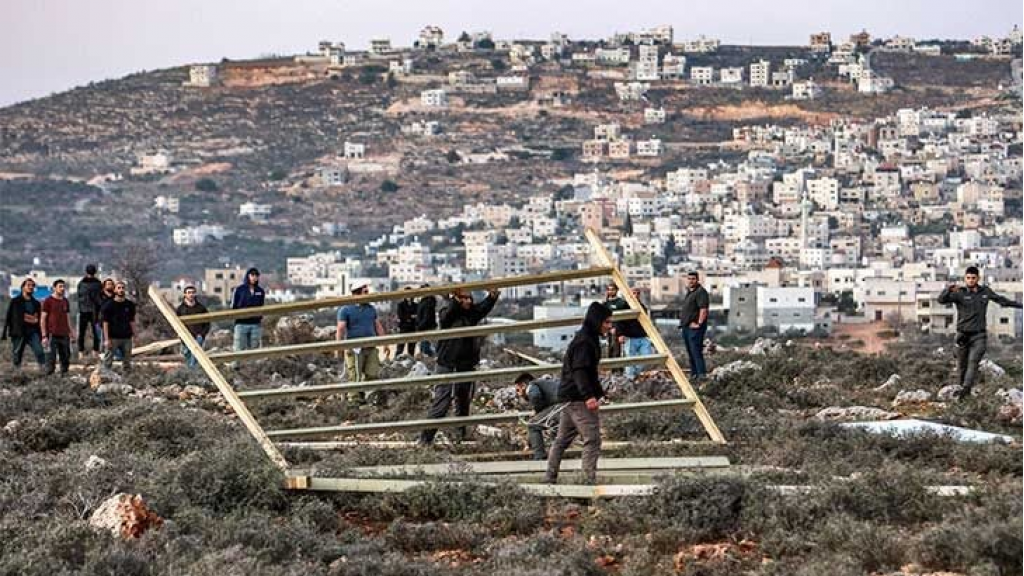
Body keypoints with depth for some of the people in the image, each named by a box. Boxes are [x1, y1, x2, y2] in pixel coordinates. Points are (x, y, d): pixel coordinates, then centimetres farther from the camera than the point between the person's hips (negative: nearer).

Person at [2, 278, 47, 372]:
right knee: (17, 355, 2)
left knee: (39, 351, -17)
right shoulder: (15, 301, 3)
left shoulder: (36, 303, 14)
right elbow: (8, 318, 2)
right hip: (18, 333, -2)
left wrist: (40, 334, 16)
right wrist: (5, 333, -4)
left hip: (33, 332, 2)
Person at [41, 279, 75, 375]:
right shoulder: (48, 301, -3)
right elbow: (43, 320, -4)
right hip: (52, 335, -6)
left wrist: (71, 333, 14)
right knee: (51, 360, -6)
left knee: (65, 359, 7)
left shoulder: (65, 302, 14)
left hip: (64, 335, 6)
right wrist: (44, 336, -10)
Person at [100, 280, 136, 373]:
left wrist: (134, 335, 5)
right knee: (107, 362, -2)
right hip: (113, 338, -4)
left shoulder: (130, 305, 7)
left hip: (126, 338, 4)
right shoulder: (109, 305, -4)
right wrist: (107, 339, -11)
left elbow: (132, 321, 12)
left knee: (127, 362, 8)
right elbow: (105, 323, -6)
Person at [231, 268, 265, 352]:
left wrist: (261, 317, 5)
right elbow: (233, 307, 4)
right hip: (241, 324, -3)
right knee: (239, 349, -5)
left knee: (254, 349, 4)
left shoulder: (260, 291, 9)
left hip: (256, 325, 3)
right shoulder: (239, 290, 0)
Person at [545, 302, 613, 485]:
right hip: (579, 399, -11)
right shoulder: (585, 341, -15)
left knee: (563, 439, 14)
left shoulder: (589, 339, 17)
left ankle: (549, 479, 20)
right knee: (592, 439, -11)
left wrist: (597, 392, 31)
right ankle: (590, 481, -14)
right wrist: (589, 396, -33)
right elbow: (579, 371, -24)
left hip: (569, 396, 11)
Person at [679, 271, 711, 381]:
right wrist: (682, 321, 19)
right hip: (686, 327, 10)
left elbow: (703, 309, -20)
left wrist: (699, 323, -23)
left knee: (696, 350, -15)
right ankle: (693, 374, 16)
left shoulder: (700, 292, -11)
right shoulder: (689, 292, 20)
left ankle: (702, 374, -18)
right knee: (690, 351, 12)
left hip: (695, 327, -10)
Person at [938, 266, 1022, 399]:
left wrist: (1018, 305, 33)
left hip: (979, 335, 1)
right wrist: (949, 290, -44)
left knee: (973, 361, -16)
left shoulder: (985, 292, 5)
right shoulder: (959, 293, -7)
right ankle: (962, 385, 27)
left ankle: (966, 388, -22)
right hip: (963, 335, -1)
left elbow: (1001, 299, 22)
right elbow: (942, 300, -22)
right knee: (962, 365, 6)